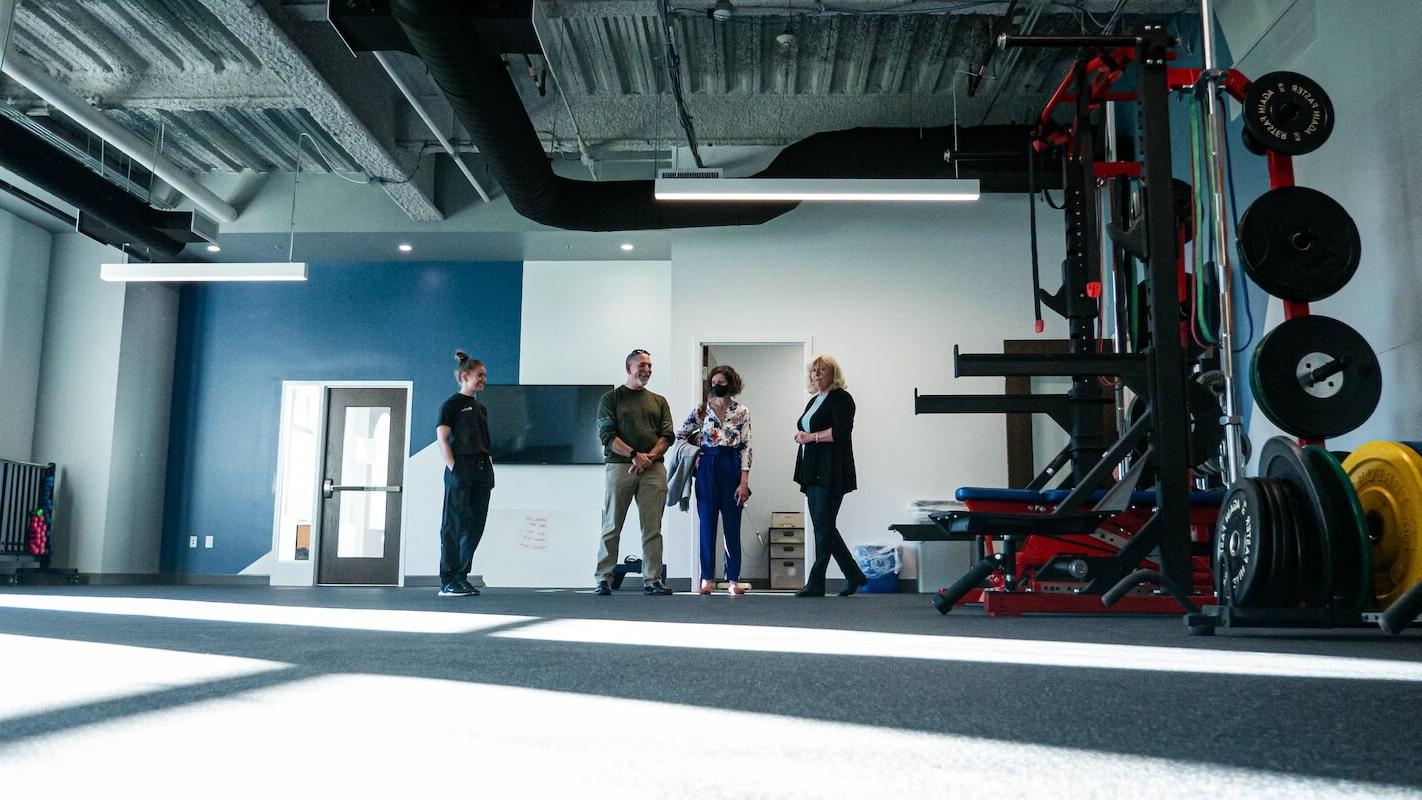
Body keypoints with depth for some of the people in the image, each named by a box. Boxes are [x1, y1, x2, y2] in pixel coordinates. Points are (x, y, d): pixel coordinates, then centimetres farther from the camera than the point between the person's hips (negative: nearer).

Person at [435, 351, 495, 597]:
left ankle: (461, 577, 16)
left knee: (475, 526, 8)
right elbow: (442, 439, -8)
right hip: (461, 470, -8)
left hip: (482, 470, 8)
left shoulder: (481, 408, 19)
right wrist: (453, 468, -14)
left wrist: (488, 465, 10)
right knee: (454, 526, -5)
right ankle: (448, 582, -1)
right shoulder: (452, 404, -3)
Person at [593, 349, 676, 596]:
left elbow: (667, 435, 9)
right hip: (619, 467, -2)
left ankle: (652, 580, 3)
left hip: (653, 469, 3)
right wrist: (634, 455, -14)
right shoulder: (611, 398, 9)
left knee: (652, 529, 0)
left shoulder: (659, 401, 19)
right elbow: (607, 435, -2)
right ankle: (603, 580, 2)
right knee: (612, 528, -2)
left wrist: (649, 458, -9)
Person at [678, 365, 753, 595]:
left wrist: (744, 481, -6)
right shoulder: (701, 410, 6)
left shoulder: (742, 412, 4)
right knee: (707, 524, 1)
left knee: (732, 525, 2)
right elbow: (680, 436, 16)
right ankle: (707, 579, 7)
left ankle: (733, 580, 8)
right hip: (706, 468, 1)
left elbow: (746, 447, 0)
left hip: (732, 467, 0)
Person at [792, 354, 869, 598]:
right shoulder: (814, 401, 21)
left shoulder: (841, 398, -6)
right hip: (813, 473, 9)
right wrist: (801, 435, 9)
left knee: (823, 527, -6)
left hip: (831, 473, -9)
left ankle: (815, 583, -2)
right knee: (823, 527, 9)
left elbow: (840, 431, -18)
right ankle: (854, 575, 20)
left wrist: (811, 437, -13)